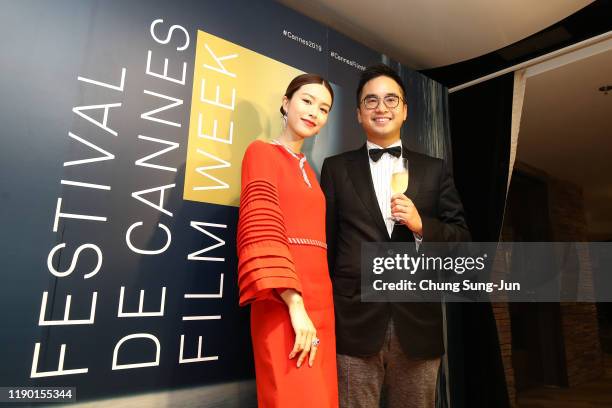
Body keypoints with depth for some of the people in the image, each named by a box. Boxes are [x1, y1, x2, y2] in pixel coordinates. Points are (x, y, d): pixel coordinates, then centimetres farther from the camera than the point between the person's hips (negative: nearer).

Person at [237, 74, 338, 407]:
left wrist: (316, 304, 11)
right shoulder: (262, 152, -1)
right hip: (285, 303, -7)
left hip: (319, 299, 8)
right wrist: (295, 304, -21)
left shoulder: (307, 169, 20)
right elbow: (262, 232, -14)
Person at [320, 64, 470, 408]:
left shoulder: (435, 170, 10)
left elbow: (462, 238, 8)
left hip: (418, 324, 2)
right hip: (354, 323, -1)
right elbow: (325, 241, 4)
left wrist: (421, 225, -12)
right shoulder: (336, 168, 6)